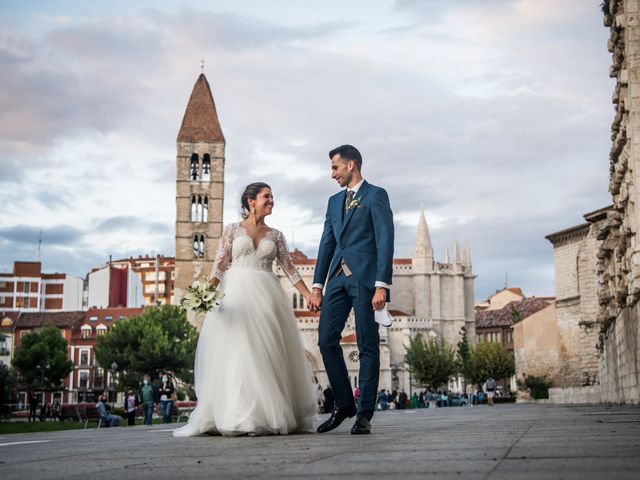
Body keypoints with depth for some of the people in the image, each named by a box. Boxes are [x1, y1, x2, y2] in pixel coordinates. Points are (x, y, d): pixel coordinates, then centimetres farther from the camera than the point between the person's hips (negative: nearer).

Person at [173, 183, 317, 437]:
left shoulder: (275, 235, 14)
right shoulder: (233, 230, 8)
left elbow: (289, 268, 13)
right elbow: (220, 265, 1)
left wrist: (309, 295, 5)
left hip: (266, 297, 3)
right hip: (237, 294, -2)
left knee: (268, 353, -1)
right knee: (237, 351, -8)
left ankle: (270, 415, 2)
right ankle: (238, 417, -8)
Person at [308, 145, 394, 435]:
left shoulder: (376, 196, 0)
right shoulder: (334, 201, 21)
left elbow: (385, 242, -8)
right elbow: (327, 244, 18)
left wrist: (382, 286, -16)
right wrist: (317, 287, 11)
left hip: (365, 277, -6)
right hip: (338, 277, 6)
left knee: (367, 346, -3)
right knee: (326, 340, -1)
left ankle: (365, 414, 1)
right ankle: (344, 404, 13)